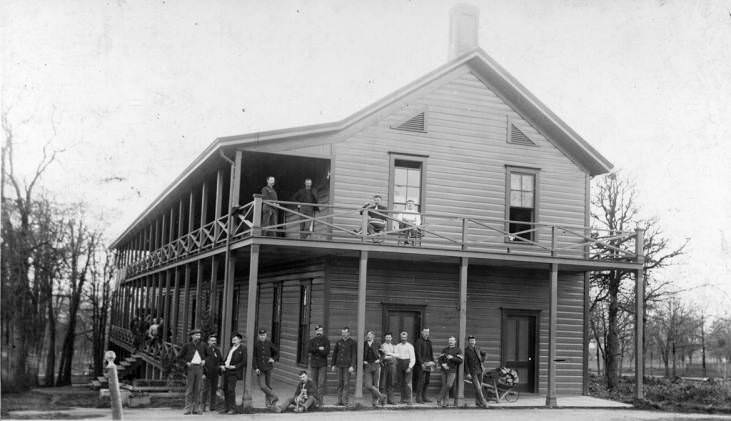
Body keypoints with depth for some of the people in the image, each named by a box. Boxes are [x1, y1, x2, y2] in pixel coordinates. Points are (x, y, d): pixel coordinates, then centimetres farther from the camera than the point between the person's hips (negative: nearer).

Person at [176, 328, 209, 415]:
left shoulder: (203, 345, 7)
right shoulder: (187, 346, 0)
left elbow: (208, 355, 21)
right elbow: (179, 357, 4)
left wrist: (204, 360, 4)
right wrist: (186, 362, -8)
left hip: (199, 368, 2)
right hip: (190, 368, -2)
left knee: (197, 389, 4)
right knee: (189, 389, -3)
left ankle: (196, 409, 8)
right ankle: (188, 409, -1)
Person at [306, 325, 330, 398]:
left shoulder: (325, 340, 2)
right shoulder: (312, 340, 9)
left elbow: (327, 352, -10)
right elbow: (309, 349, -8)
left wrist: (315, 350, -14)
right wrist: (319, 348, -19)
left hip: (322, 364, -3)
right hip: (313, 364, 3)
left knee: (321, 382, -11)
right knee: (314, 382, 8)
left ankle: (320, 398, -15)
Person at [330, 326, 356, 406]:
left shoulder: (352, 342, -1)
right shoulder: (339, 342, 12)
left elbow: (354, 355, -6)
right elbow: (334, 353, 17)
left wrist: (352, 366, -14)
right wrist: (333, 364, 13)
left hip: (347, 366, -4)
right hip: (339, 365, 4)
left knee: (346, 383, -7)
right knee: (340, 383, 4)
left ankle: (344, 401, -6)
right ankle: (339, 401, 7)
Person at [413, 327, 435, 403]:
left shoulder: (429, 341, 16)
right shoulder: (418, 341, -8)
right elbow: (418, 353, -13)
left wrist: (432, 361, 9)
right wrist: (422, 363, -17)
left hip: (428, 364, 7)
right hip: (421, 365, -7)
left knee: (427, 381, 8)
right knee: (421, 380, -11)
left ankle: (424, 397, 16)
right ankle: (418, 397, -8)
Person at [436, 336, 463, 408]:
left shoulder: (458, 350, 4)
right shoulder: (445, 350, 15)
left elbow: (461, 360, -6)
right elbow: (440, 359, 11)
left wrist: (452, 358, -15)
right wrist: (442, 364, -8)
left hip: (452, 371, -3)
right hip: (444, 370, 3)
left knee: (448, 385, -15)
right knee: (444, 385, 1)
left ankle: (439, 399, -9)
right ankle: (444, 402, 6)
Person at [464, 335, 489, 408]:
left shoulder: (477, 348, 7)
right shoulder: (466, 350, -9)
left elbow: (483, 354, 26)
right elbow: (465, 363, -9)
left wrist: (482, 360, 10)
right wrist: (467, 373, -13)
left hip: (480, 370, 5)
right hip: (472, 372, -5)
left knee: (479, 387, 10)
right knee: (477, 387, -12)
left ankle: (477, 401, 23)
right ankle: (483, 402, -12)